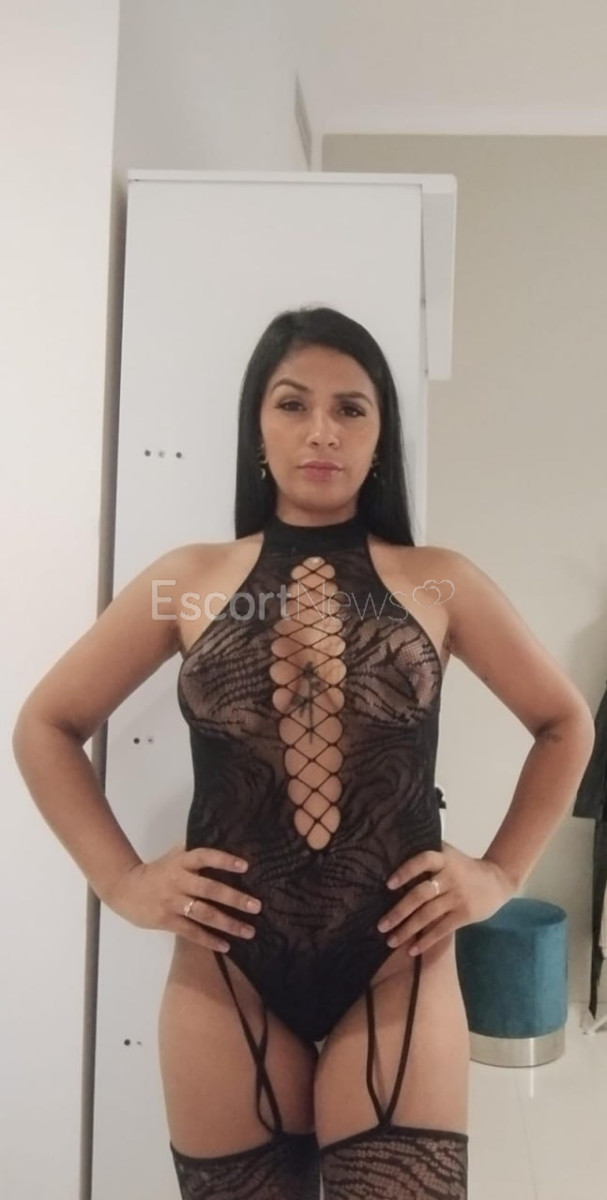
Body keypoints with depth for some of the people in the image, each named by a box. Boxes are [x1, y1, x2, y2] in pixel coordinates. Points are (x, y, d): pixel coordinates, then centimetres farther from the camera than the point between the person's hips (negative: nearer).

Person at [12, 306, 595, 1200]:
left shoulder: (440, 583, 0)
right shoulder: (189, 580, 1)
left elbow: (565, 724, 12)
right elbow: (46, 727, 8)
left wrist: (502, 872, 3)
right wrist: (122, 880, 0)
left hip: (397, 973, 0)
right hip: (228, 974, 1)